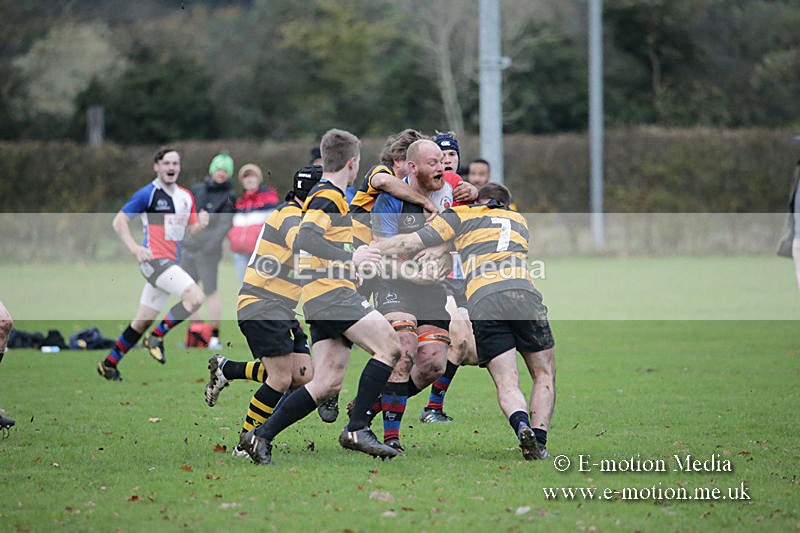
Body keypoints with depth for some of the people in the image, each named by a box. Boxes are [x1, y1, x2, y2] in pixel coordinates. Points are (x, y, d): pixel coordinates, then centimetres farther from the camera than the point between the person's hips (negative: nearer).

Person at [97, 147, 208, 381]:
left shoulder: (186, 196, 14)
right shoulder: (148, 193, -7)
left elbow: (191, 228, 18)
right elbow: (119, 221, -6)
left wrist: (200, 223, -5)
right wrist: (134, 248, -18)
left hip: (171, 265, 7)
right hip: (154, 259, -7)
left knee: (143, 321, 11)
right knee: (195, 297, -23)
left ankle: (109, 364, 22)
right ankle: (156, 336, -9)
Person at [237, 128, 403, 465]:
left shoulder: (326, 195, 25)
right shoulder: (328, 196, -7)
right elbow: (305, 237, -23)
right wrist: (350, 258, -28)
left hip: (320, 300, 10)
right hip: (331, 293, -10)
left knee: (328, 383, 2)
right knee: (389, 346, -17)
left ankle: (260, 437, 1)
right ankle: (357, 429, -19)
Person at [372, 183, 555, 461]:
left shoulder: (462, 215, 21)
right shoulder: (519, 220, 32)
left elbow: (412, 242, 12)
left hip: (481, 301, -1)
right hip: (523, 293, 1)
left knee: (506, 384, 1)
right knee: (544, 376, 14)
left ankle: (523, 427, -28)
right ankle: (539, 444, -2)